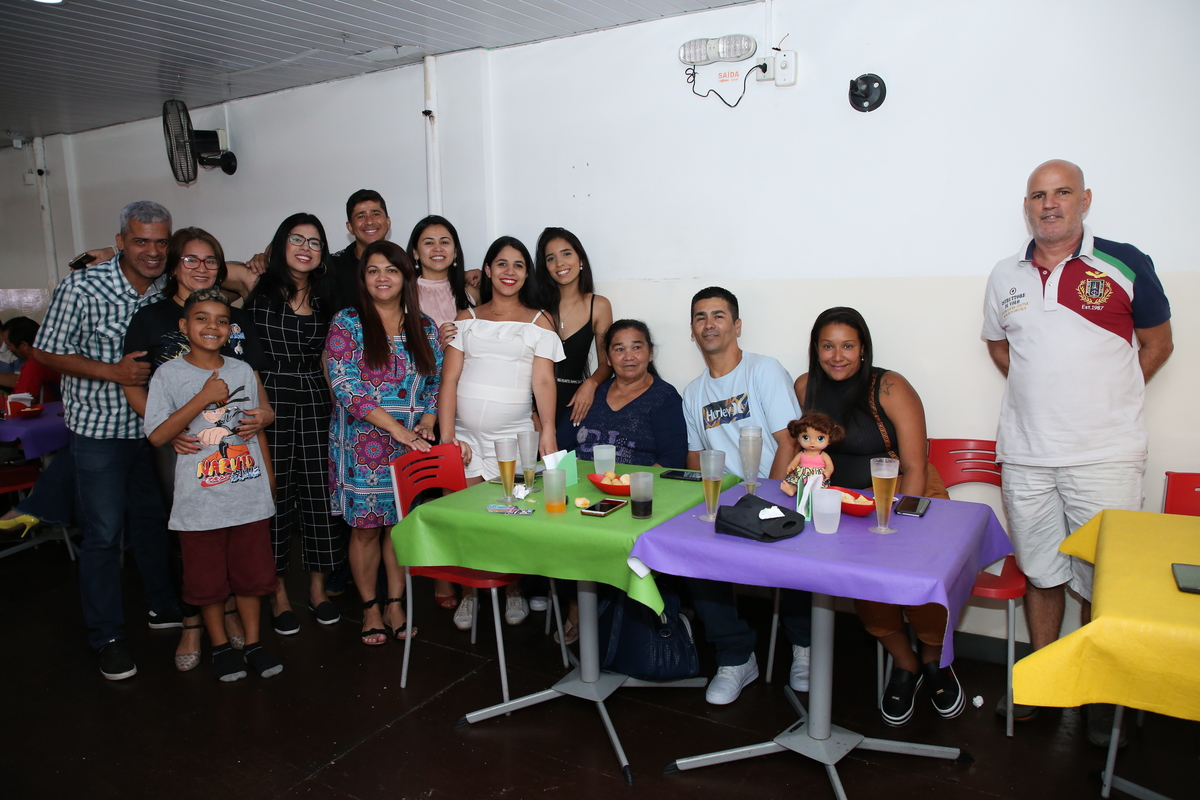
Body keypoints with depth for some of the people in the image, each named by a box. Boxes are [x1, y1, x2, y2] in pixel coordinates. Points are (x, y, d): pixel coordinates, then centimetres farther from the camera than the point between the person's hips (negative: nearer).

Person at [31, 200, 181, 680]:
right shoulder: (81, 288, -14)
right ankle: (107, 637, 18)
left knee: (153, 522, 18)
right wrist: (112, 371, -20)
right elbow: (47, 353, -9)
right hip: (100, 429, -4)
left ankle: (163, 606, 36)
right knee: (103, 534, 4)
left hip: (154, 427, 4)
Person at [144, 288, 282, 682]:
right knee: (208, 577, 10)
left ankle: (253, 643, 26)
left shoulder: (242, 370, 6)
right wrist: (203, 398, -19)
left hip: (250, 494, 3)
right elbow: (157, 436, -12)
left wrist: (269, 475, 13)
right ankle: (220, 646, 28)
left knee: (251, 572, 11)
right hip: (200, 499, -2)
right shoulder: (169, 374, -5)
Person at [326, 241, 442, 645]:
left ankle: (395, 603, 23)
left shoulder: (424, 327, 8)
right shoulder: (347, 323, -4)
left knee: (401, 524, 9)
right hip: (362, 446, -3)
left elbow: (436, 384, 10)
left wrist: (425, 426, -8)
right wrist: (397, 429, -19)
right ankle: (370, 607, 21)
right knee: (365, 528, 4)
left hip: (412, 446, 3)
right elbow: (345, 386, -13)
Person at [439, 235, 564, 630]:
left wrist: (548, 431, -17)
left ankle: (514, 589, 21)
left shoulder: (539, 323, 8)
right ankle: (468, 591, 15)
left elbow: (543, 381, -3)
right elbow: (448, 380, 4)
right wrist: (446, 437, -6)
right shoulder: (466, 319, 11)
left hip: (515, 435, -1)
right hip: (466, 434, 1)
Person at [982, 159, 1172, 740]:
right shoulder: (1006, 276, 8)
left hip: (1106, 455, -2)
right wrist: (1042, 393, 11)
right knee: (1041, 572, 13)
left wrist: (1106, 397, 2)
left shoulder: (1125, 265, -1)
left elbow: (1157, 342, 9)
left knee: (1105, 581, 4)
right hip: (1025, 454, 3)